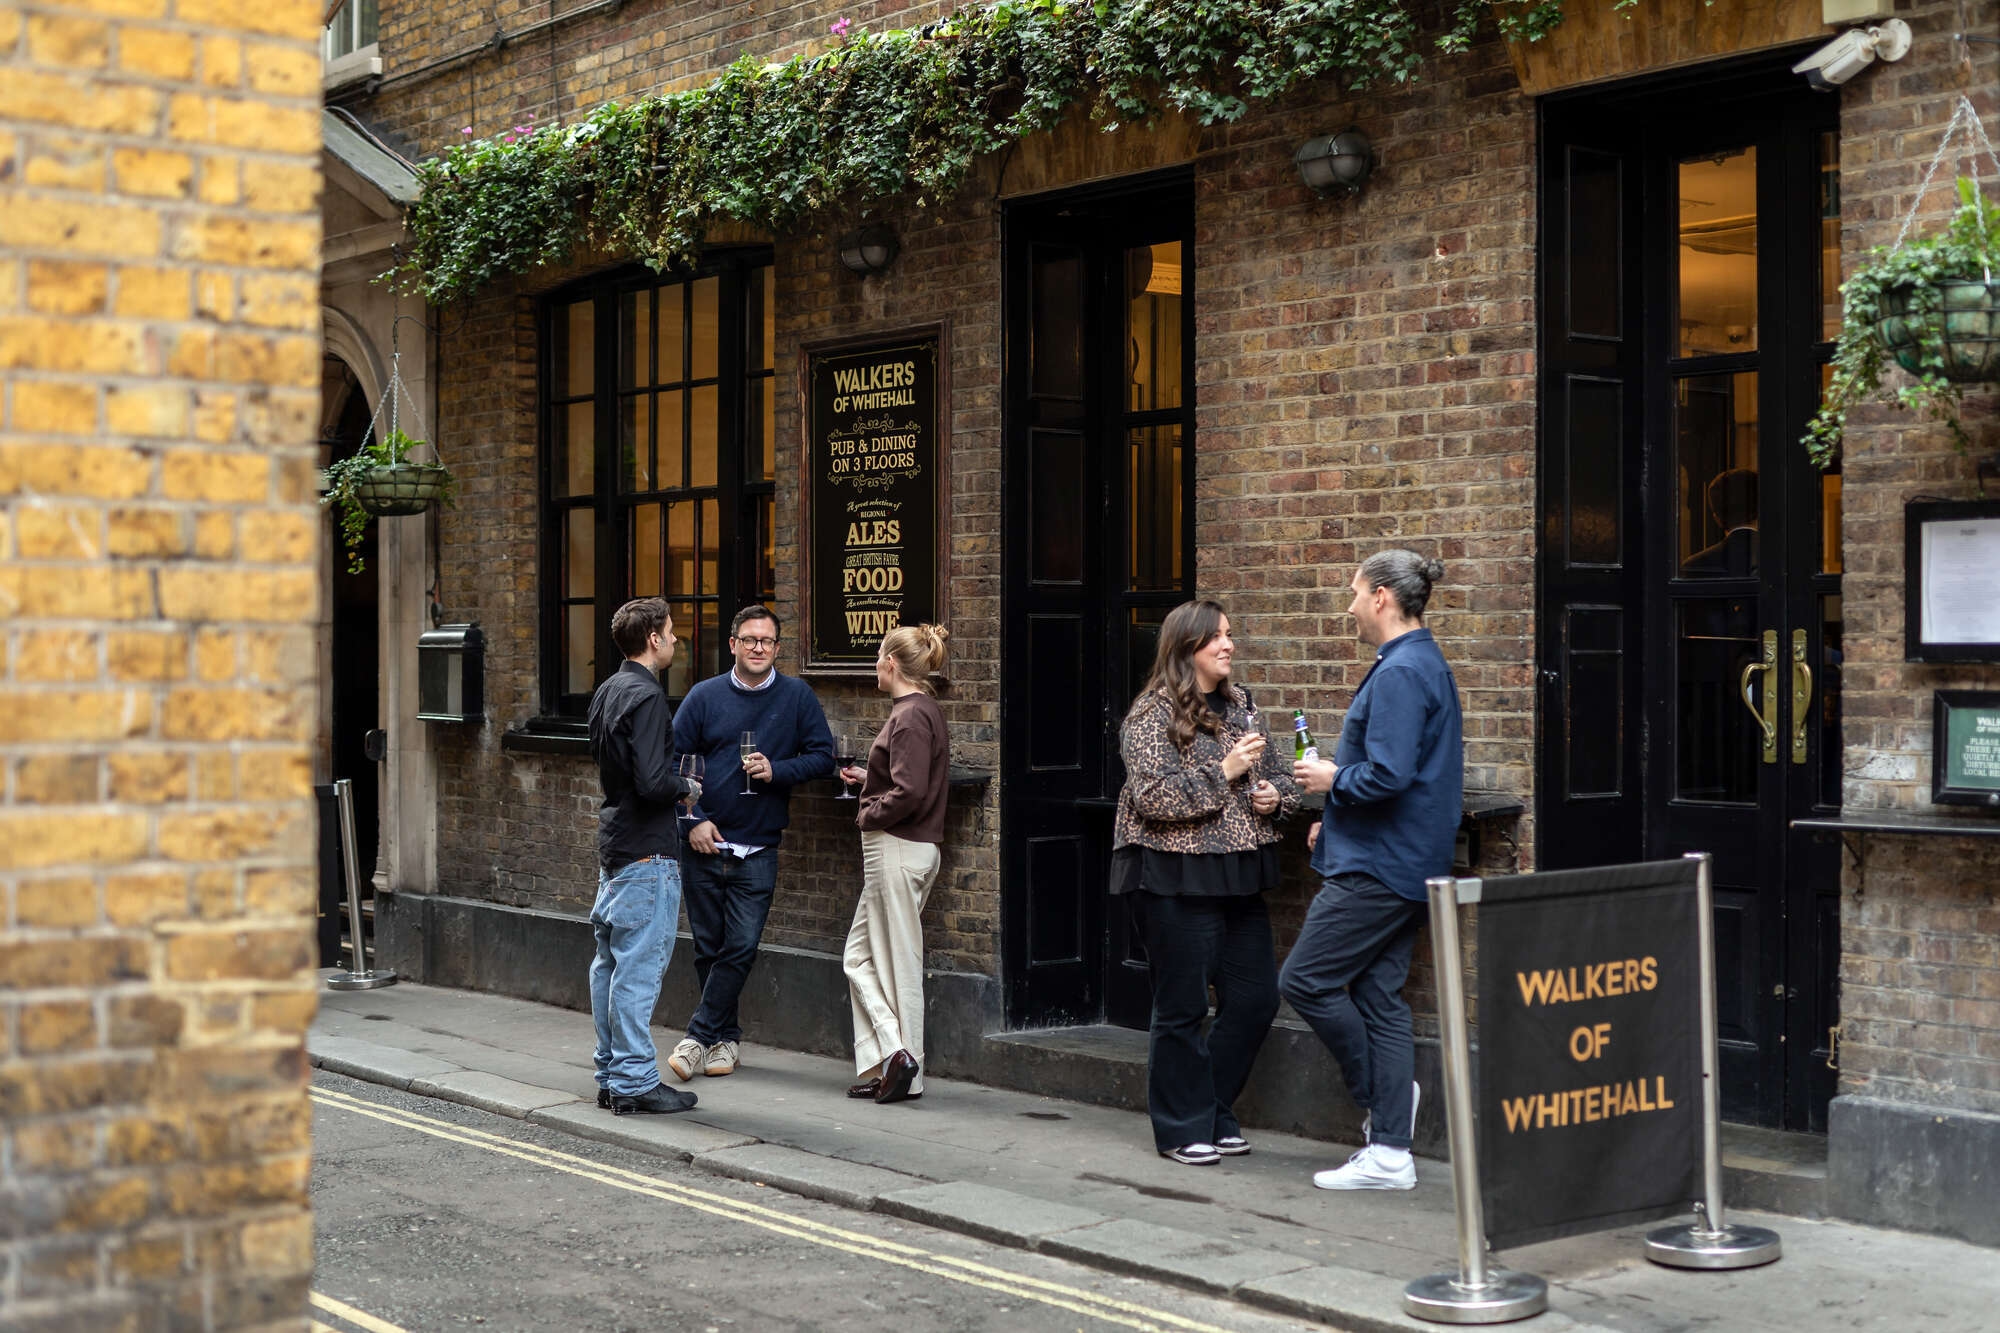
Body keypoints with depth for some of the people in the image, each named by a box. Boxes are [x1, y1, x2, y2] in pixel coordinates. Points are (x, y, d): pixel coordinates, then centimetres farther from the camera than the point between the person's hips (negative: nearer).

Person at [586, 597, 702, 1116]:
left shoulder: (607, 692, 12)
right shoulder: (646, 697, -17)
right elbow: (652, 782, -25)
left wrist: (675, 776, 18)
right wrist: (687, 787, -5)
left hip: (614, 844, 10)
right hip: (646, 851, -10)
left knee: (610, 962, 12)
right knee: (638, 966, -6)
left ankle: (612, 1074, 19)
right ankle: (635, 1082, -2)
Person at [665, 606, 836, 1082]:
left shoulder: (797, 696, 2)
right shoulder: (705, 696, 2)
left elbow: (823, 757, 1)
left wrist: (776, 770, -15)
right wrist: (692, 820, -7)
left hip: (758, 850, -1)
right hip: (703, 845, 1)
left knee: (741, 947, -9)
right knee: (708, 948, 7)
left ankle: (700, 1036, -1)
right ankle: (726, 1039, 20)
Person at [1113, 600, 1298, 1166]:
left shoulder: (1241, 704, 12)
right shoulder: (1152, 715, -8)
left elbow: (1275, 770, 22)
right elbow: (1153, 795, -18)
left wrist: (1276, 795, 0)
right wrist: (1223, 773, -20)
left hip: (1238, 877, 7)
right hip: (1175, 879, -7)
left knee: (1255, 999, 7)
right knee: (1182, 1007, 1)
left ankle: (1215, 1115, 23)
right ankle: (1183, 1129, 14)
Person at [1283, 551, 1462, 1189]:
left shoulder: (1400, 673, -17)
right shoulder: (1427, 665, 16)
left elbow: (1388, 775, -26)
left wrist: (1333, 779, -8)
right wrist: (1338, 818, 20)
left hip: (1376, 867, -10)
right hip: (1404, 865, 10)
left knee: (1306, 979, -4)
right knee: (1378, 994, 9)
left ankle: (1381, 1091, 9)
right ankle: (1389, 1152, 9)